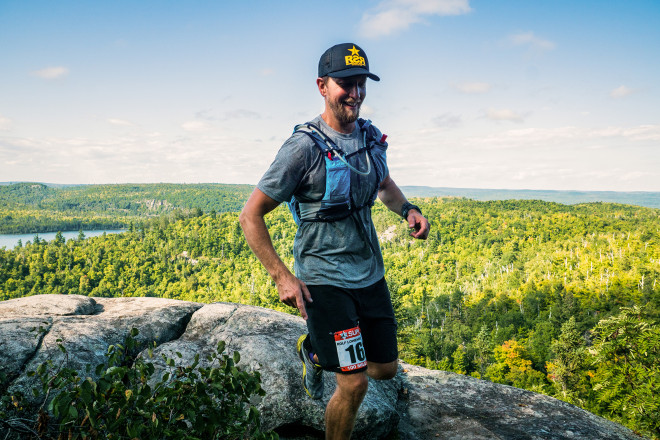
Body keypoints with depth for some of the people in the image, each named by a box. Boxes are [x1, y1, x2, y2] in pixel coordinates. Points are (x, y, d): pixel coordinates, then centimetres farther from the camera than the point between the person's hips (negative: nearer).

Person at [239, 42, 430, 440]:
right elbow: (251, 216, -14)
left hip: (370, 274, 7)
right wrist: (282, 277, -19)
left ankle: (316, 351, 43)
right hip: (325, 281, -7)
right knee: (354, 384, -4)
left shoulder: (371, 137, 2)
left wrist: (409, 210, 1)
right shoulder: (305, 147, -18)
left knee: (386, 368, 17)